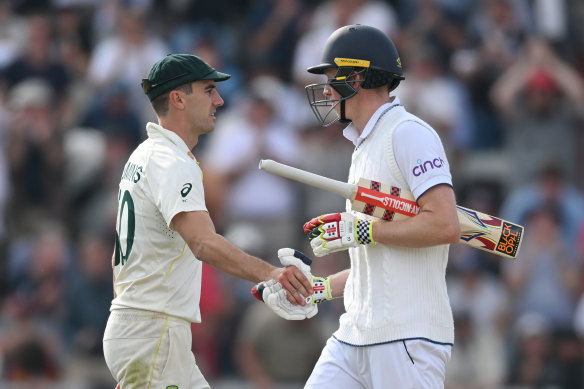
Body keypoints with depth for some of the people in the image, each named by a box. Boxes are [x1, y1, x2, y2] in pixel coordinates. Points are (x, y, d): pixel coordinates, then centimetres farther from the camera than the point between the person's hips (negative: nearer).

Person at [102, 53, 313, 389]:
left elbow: (122, 253, 23)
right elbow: (203, 243, -33)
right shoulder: (171, 163, -17)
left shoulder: (142, 156, 17)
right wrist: (268, 273, -46)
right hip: (153, 333, -11)